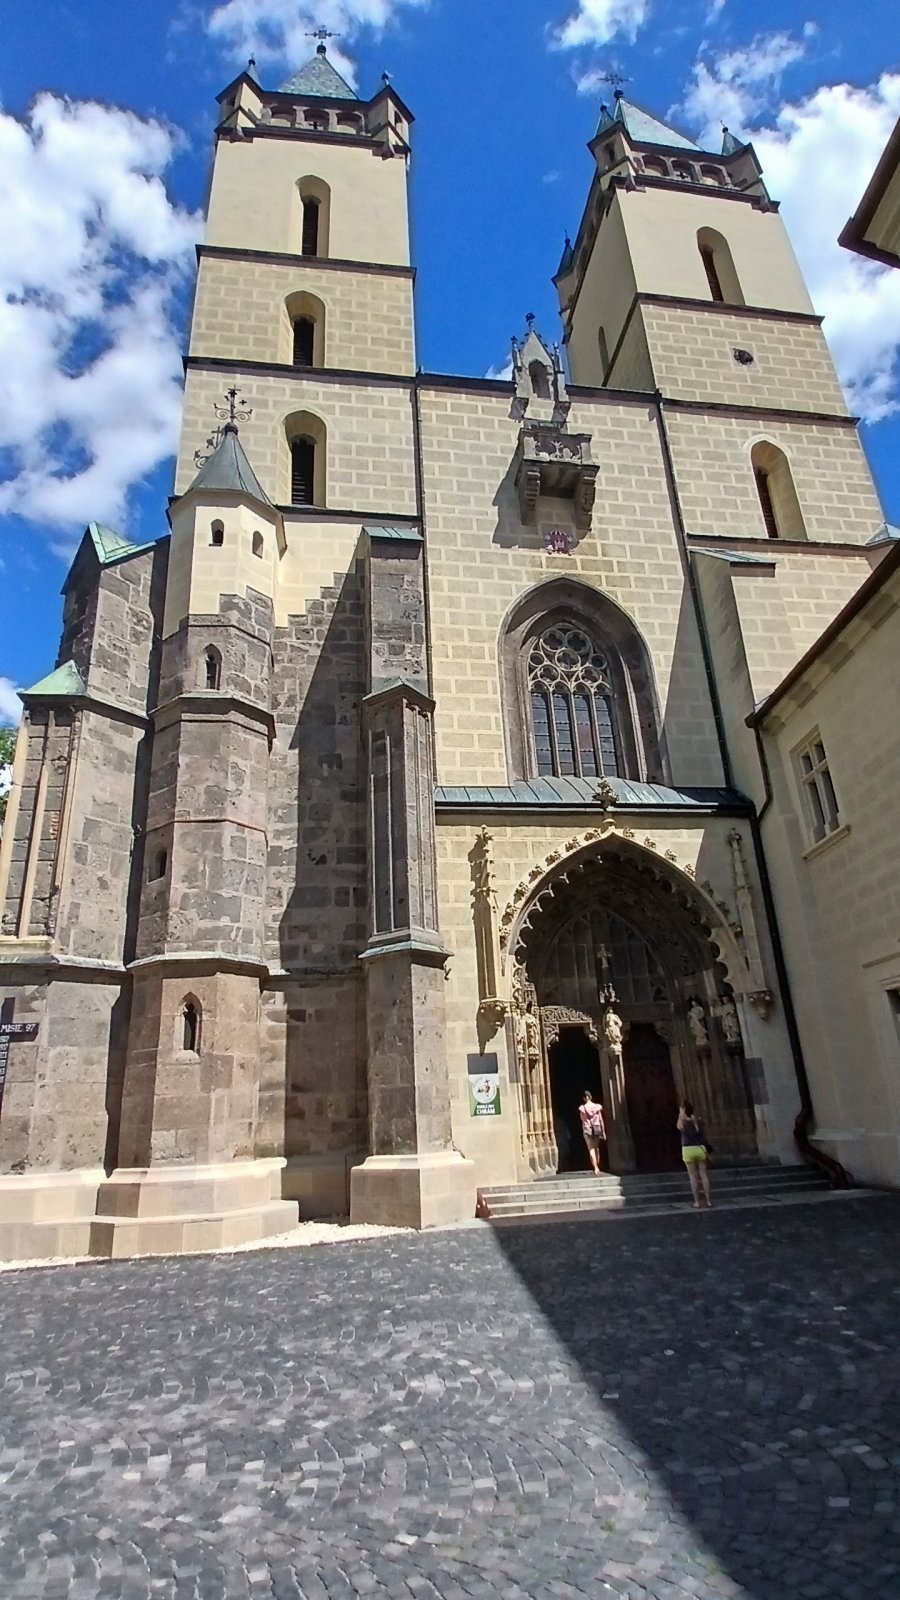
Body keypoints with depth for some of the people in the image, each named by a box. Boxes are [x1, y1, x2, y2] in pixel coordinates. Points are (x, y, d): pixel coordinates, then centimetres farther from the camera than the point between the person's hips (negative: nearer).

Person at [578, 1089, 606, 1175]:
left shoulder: (582, 1108, -7)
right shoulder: (597, 1107, -4)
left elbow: (583, 1120, 1)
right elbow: (601, 1120, -1)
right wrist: (603, 1132, 5)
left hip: (587, 1129, -2)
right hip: (597, 1128, 2)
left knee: (591, 1149, 0)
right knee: (596, 1148, 19)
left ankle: (596, 1168, -12)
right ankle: (597, 1166, 24)